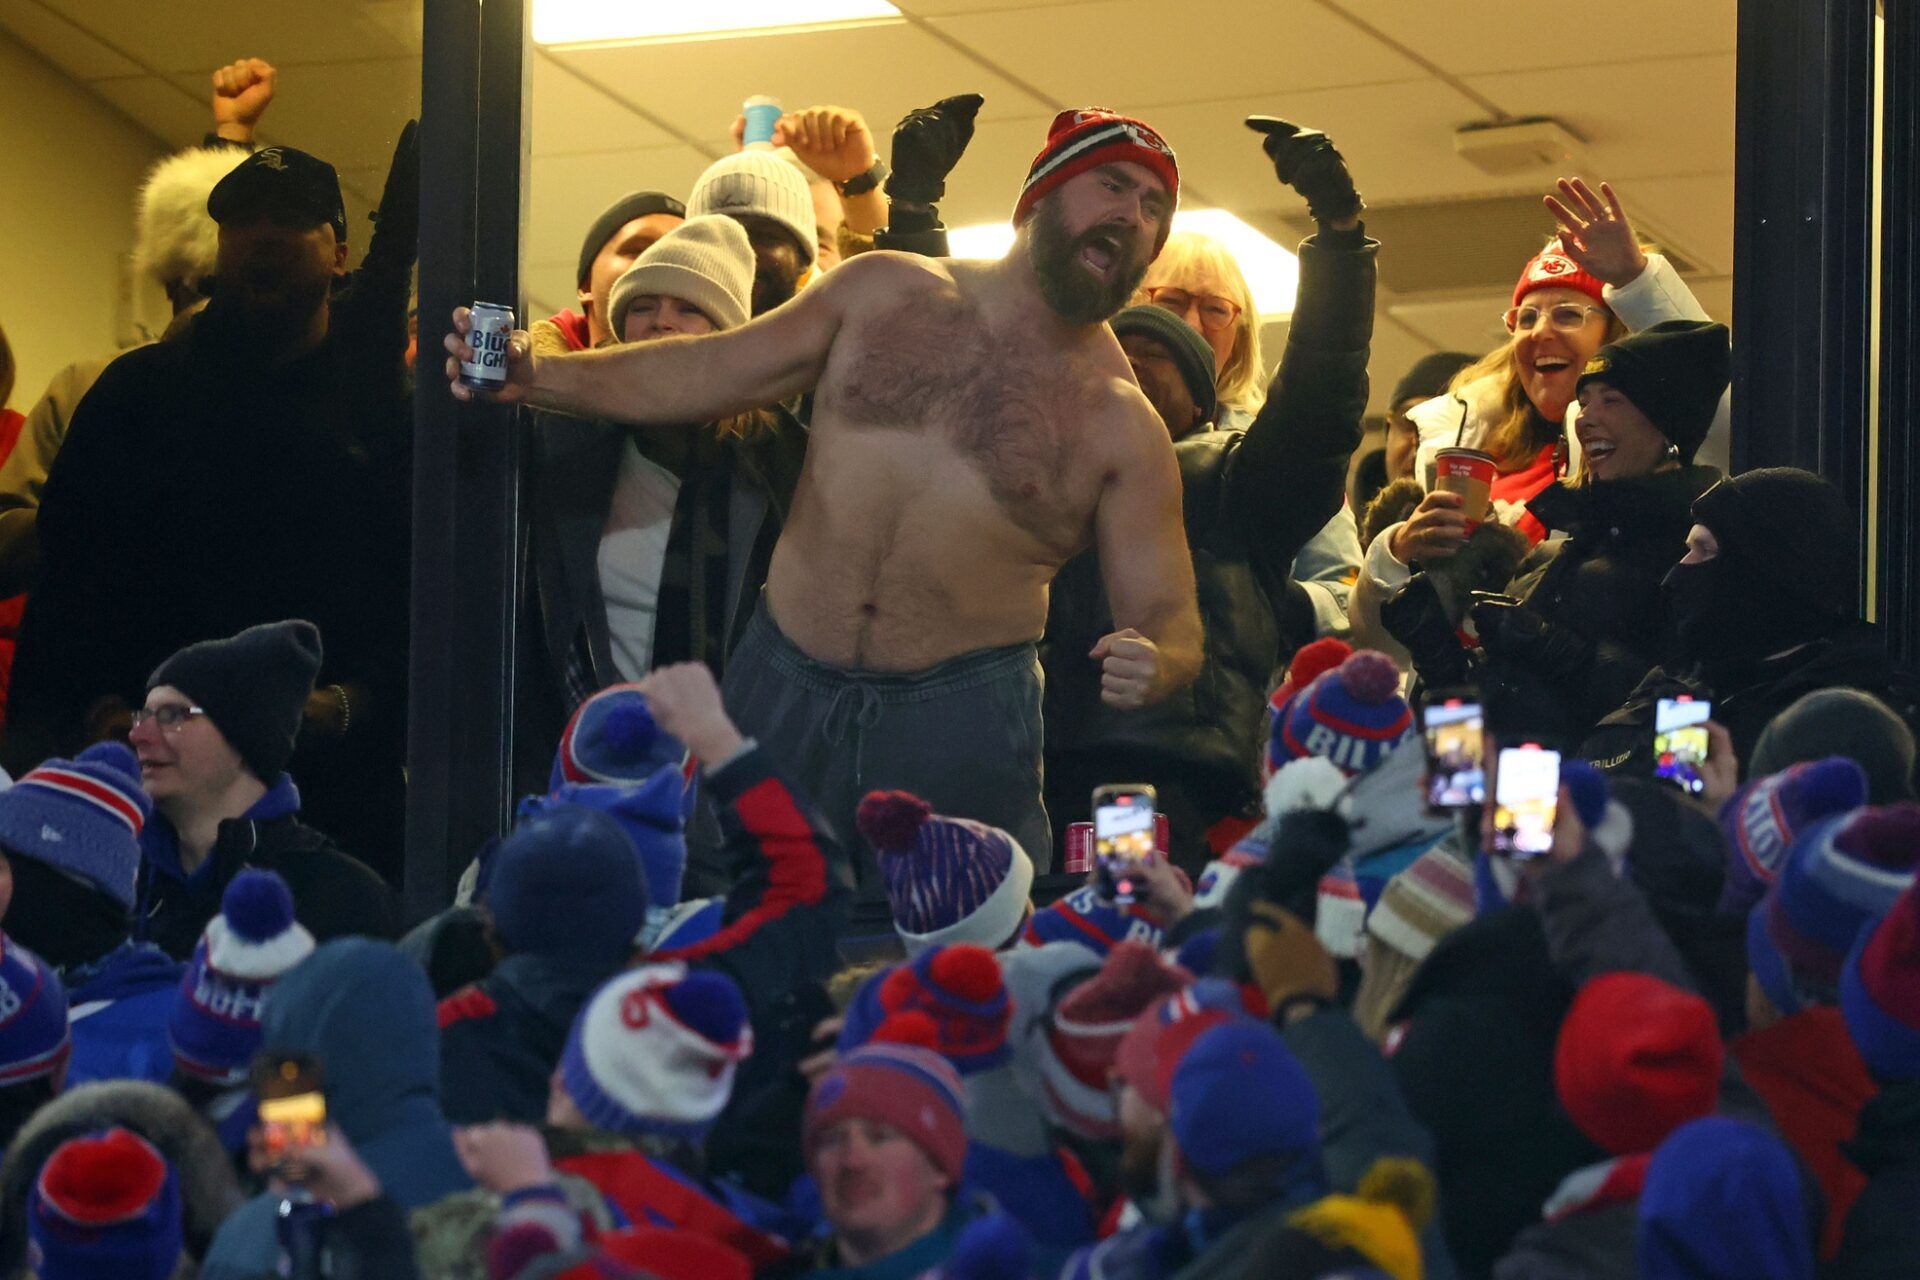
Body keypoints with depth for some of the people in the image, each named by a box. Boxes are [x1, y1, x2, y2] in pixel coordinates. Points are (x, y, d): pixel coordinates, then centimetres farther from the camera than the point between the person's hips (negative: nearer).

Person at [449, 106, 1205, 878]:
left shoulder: (1122, 428, 0)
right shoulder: (886, 293, 6)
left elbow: (1169, 618, -2)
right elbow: (705, 374, 11)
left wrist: (1156, 666, -26)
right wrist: (535, 377, -1)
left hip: (962, 725, -2)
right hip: (784, 692, 2)